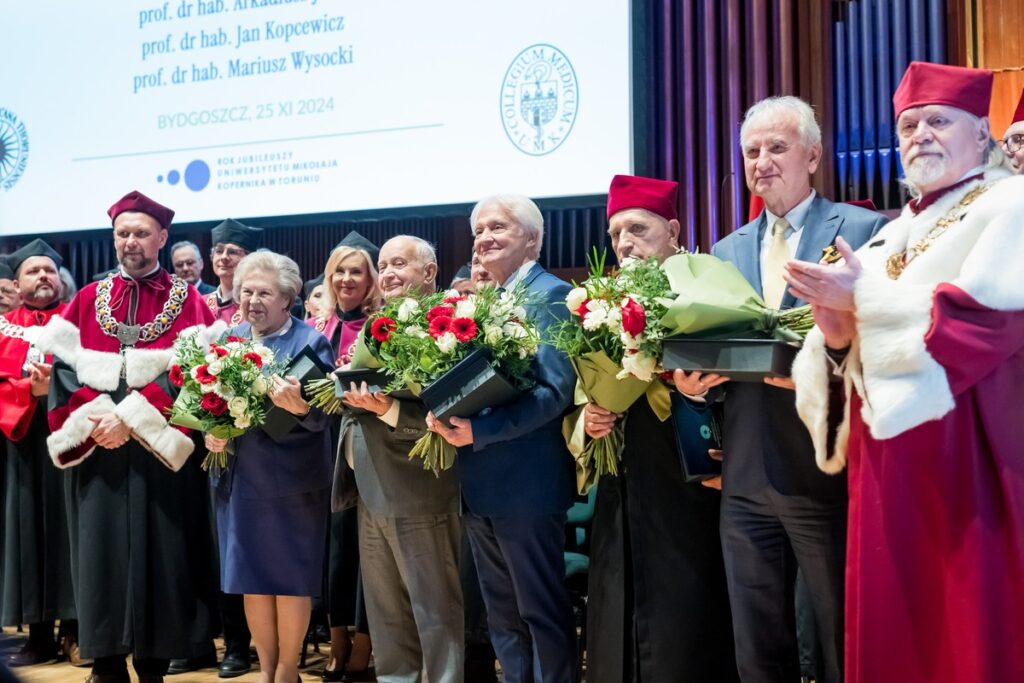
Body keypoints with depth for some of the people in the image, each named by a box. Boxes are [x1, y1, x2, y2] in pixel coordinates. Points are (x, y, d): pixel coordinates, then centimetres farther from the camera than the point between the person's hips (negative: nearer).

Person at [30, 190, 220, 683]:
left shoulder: (187, 301, 4)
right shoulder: (88, 300, 12)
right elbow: (62, 366, 3)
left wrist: (132, 417, -17)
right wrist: (95, 417, -14)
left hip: (159, 453, -2)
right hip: (95, 451, 2)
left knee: (159, 555, 0)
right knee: (101, 554, 3)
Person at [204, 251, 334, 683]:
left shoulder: (311, 343, -7)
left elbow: (321, 415, -16)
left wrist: (300, 406, -37)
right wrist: (208, 431, -7)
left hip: (292, 480, -5)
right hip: (240, 478, 5)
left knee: (290, 577, 5)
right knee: (251, 577, 11)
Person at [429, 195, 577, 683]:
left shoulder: (551, 295, -10)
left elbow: (556, 389, -19)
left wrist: (479, 431, -26)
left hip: (526, 482, -8)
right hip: (480, 483, 8)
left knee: (543, 614, 3)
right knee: (502, 615, 17)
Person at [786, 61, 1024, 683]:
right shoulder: (890, 237, 20)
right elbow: (851, 338, 16)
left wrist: (864, 299, -11)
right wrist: (836, 335, -7)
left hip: (967, 459, -6)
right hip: (886, 467, 7)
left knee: (974, 633, -4)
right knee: (892, 633, 7)